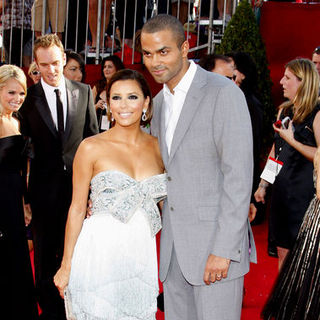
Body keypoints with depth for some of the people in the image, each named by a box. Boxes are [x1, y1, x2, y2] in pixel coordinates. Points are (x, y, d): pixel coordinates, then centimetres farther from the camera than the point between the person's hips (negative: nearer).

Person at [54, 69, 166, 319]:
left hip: (142, 255, 3)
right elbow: (77, 209, -1)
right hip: (100, 254, -3)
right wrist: (66, 266, -1)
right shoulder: (92, 147, -4)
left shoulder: (157, 147, 5)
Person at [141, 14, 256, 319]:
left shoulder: (224, 93, -13)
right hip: (174, 244, 7)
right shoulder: (159, 101, 13)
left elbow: (239, 175, -17)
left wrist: (223, 250, -20)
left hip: (216, 241, -7)